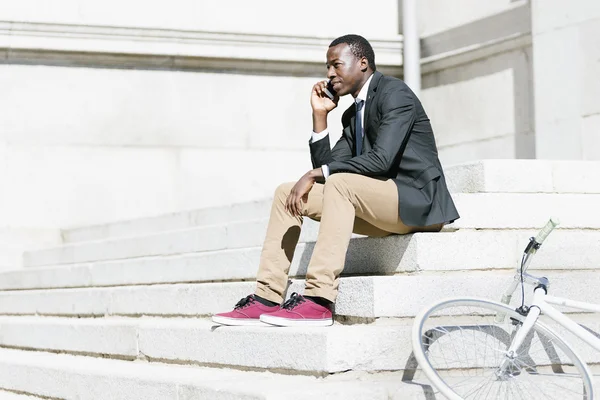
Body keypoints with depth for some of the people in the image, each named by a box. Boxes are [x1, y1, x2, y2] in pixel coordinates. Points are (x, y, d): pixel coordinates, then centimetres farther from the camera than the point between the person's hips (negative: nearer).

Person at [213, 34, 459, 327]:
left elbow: (381, 158, -22)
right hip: (378, 204, 9)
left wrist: (316, 174, -20)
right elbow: (325, 165, 11)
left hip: (415, 199, -9)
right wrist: (319, 115, 5)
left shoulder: (395, 93, -8)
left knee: (340, 182, -34)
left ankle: (318, 300, -39)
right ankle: (266, 300, -8)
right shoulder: (352, 114, 18)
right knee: (286, 193, 2)